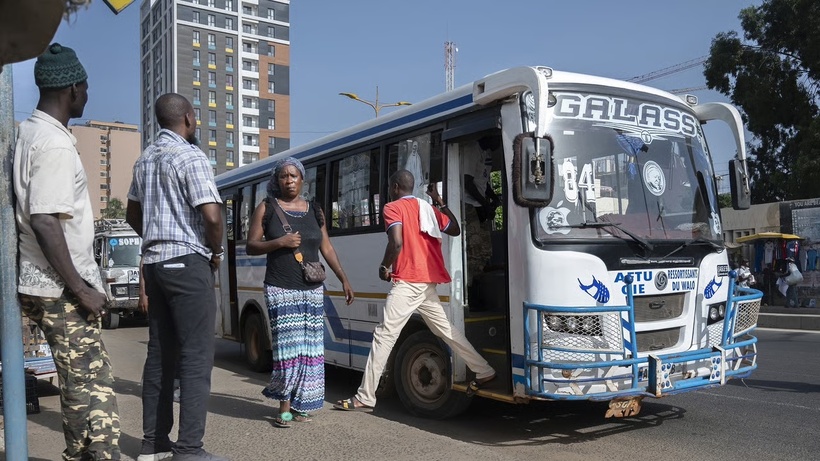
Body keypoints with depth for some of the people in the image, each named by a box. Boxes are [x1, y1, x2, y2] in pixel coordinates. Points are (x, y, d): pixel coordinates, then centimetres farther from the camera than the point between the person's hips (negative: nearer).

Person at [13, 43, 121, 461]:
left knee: (80, 382, 17)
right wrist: (80, 288, -20)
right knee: (93, 388, -7)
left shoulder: (28, 132, 12)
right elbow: (45, 222, -25)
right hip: (61, 289, -9)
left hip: (42, 285, 9)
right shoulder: (55, 144, -18)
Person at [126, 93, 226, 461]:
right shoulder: (190, 157, -12)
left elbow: (132, 215, 24)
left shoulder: (145, 159, 15)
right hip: (187, 264, -9)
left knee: (160, 353, 11)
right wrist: (216, 252, -6)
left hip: (153, 263, 9)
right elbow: (211, 215, -22)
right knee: (196, 356, -6)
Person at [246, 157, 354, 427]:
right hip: (281, 290, -4)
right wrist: (279, 242, -14)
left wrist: (344, 279, 12)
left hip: (312, 290, 4)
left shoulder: (314, 210, 13)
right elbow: (251, 246, 2)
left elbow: (326, 248, 16)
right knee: (287, 346, -8)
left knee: (309, 347, 3)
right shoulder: (266, 208, 4)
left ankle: (300, 404, 14)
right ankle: (285, 407, 3)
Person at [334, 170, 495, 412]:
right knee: (446, 330, 19)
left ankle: (365, 398, -4)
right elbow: (455, 230, 26)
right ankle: (484, 372, 25)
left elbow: (396, 243, -19)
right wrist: (440, 202, 27)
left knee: (384, 335, -6)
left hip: (407, 282, -7)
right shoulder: (428, 208, 17)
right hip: (428, 282, 8)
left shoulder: (393, 208, -4)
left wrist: (384, 267, -3)